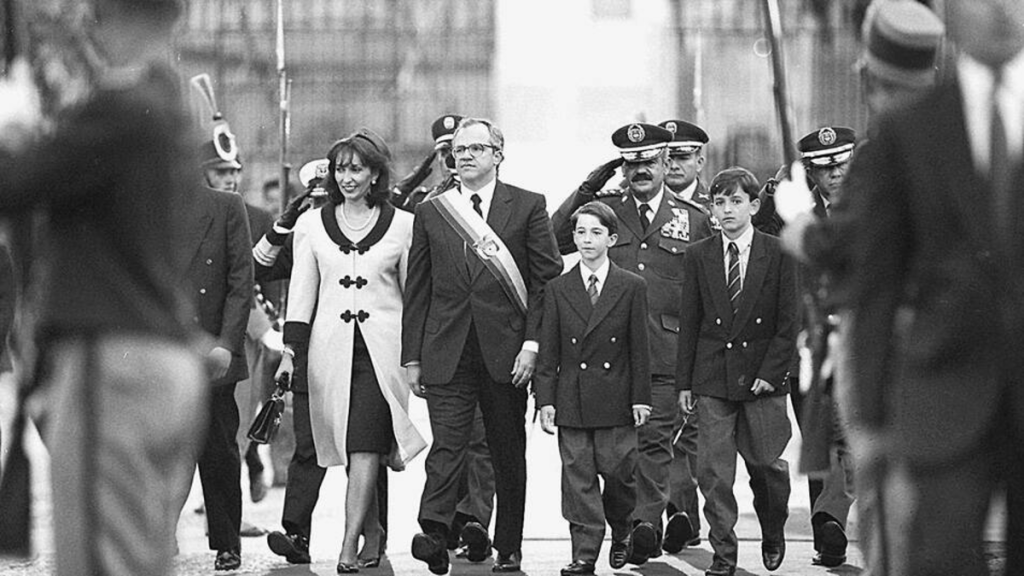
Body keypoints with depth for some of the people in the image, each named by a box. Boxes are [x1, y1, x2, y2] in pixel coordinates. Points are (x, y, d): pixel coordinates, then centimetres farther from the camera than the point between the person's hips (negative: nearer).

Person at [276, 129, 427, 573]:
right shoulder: (312, 224, 9)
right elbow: (302, 291, 8)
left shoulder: (403, 225, 4)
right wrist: (290, 350, 0)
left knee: (363, 448, -14)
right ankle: (372, 533, 17)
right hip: (331, 348, 3)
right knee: (350, 450, 4)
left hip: (382, 349, -3)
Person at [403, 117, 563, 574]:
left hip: (506, 352, 0)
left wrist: (533, 343, -8)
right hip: (446, 355, 1)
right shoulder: (430, 213, 10)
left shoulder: (528, 207, 4)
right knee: (447, 444, -12)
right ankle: (434, 534, -25)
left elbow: (547, 279, 1)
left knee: (509, 454, 7)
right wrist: (412, 357, 6)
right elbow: (417, 290, 10)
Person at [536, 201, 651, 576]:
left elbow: (639, 348, 2)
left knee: (618, 472, 1)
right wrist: (545, 399, -1)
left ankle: (621, 532, 27)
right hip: (571, 400, 1)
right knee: (578, 478, 0)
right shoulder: (557, 289, 6)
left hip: (616, 399, -1)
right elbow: (549, 351, 6)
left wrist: (640, 398, -1)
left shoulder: (632, 288, 3)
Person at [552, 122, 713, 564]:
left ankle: (646, 522, -12)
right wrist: (585, 191, -2)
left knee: (655, 440, -9)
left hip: (666, 353, -1)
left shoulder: (693, 220, 11)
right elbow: (551, 242, 3)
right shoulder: (602, 210, 12)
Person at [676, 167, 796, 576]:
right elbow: (689, 324, 7)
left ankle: (773, 535, 29)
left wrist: (770, 372, -10)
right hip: (712, 381, 1)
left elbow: (789, 323, -1)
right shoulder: (698, 257, 5)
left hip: (763, 378, -1)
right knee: (714, 473, -3)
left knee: (768, 466, 4)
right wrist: (684, 381, 3)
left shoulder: (778, 255, 0)